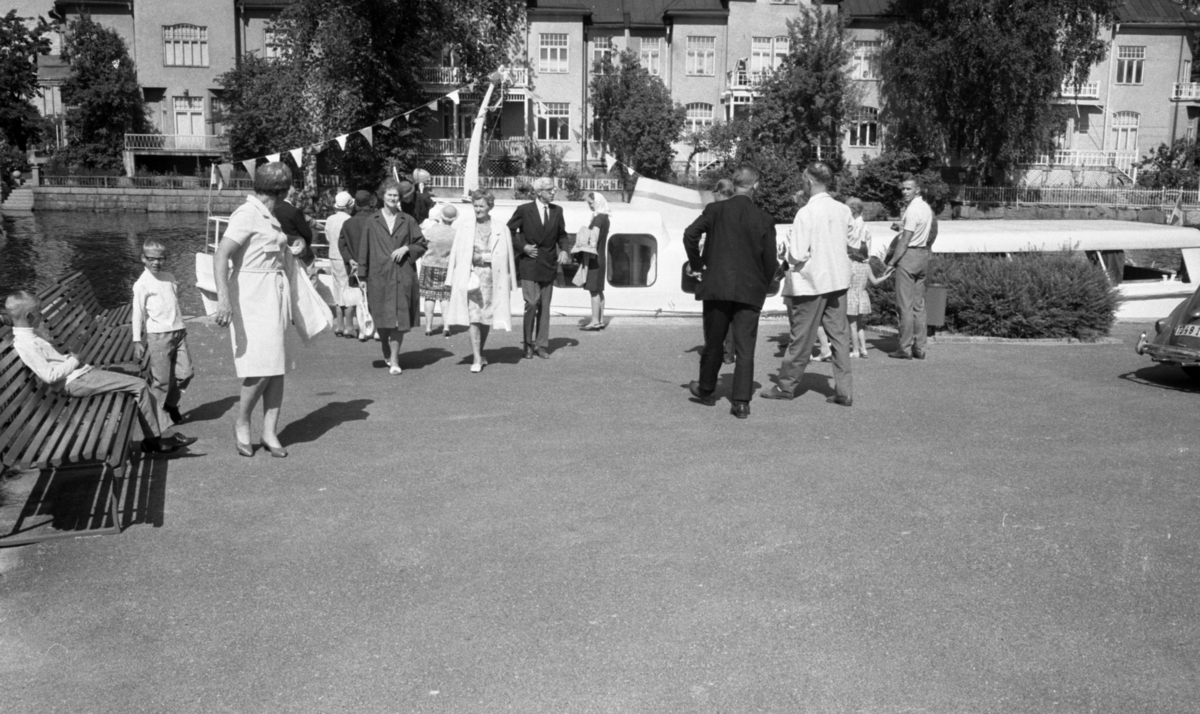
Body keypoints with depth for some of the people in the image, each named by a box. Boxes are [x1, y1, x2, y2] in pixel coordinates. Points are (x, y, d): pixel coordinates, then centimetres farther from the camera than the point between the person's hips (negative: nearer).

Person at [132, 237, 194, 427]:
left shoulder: (169, 278, 12)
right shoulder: (142, 283, -6)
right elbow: (138, 312, -6)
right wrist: (137, 340, -8)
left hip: (178, 331, 6)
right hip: (158, 335, -6)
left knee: (185, 372, 3)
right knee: (161, 379, -1)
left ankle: (171, 403, 27)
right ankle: (158, 417, 12)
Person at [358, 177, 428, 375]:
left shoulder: (408, 221, 7)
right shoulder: (373, 222, 5)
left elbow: (422, 245, 11)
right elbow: (364, 250, 6)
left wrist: (406, 248, -7)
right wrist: (362, 275, 1)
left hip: (402, 276, 0)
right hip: (379, 276, 0)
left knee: (399, 318, -4)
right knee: (381, 319, 6)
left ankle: (394, 359, 2)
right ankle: (386, 352, 30)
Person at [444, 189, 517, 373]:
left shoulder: (501, 229, 5)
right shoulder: (463, 226, 7)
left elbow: (506, 257, 8)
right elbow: (456, 253, 7)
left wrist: (483, 256, -1)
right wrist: (452, 279, 3)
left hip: (491, 276, 1)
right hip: (469, 275, -1)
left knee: (487, 317, 8)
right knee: (472, 316, -9)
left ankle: (480, 353, 26)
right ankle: (477, 359, -9)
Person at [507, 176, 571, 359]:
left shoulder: (557, 211, 7)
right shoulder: (524, 210, -5)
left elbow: (562, 235, 16)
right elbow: (509, 232, 2)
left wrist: (564, 250, -2)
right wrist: (522, 247, -9)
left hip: (549, 264, 4)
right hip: (529, 265, -4)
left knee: (545, 306, 6)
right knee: (532, 303, -11)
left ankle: (541, 345, 14)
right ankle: (528, 345, 4)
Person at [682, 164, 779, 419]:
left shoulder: (716, 209, -2)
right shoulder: (765, 219, -2)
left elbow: (690, 234, -12)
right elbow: (770, 261, -1)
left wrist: (696, 263, 3)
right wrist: (763, 284, 16)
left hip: (716, 286, 1)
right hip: (750, 291, -1)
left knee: (713, 342, 15)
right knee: (745, 348, 3)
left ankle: (706, 390, 30)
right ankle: (741, 402, 0)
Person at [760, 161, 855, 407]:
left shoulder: (806, 212, -16)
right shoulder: (844, 210, 1)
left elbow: (799, 255, -18)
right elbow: (849, 242, 12)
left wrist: (786, 250, 2)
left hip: (811, 282, -5)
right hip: (838, 279, 5)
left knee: (802, 336, 5)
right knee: (839, 334, 9)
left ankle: (786, 386, 19)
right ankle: (844, 391, 11)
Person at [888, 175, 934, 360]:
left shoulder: (912, 210, -14)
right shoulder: (926, 208, 15)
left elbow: (905, 240, -17)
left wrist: (892, 261, -13)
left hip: (909, 255, -9)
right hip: (923, 254, 9)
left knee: (905, 304, -5)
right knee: (919, 304, 10)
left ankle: (906, 348, -4)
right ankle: (919, 348, 12)